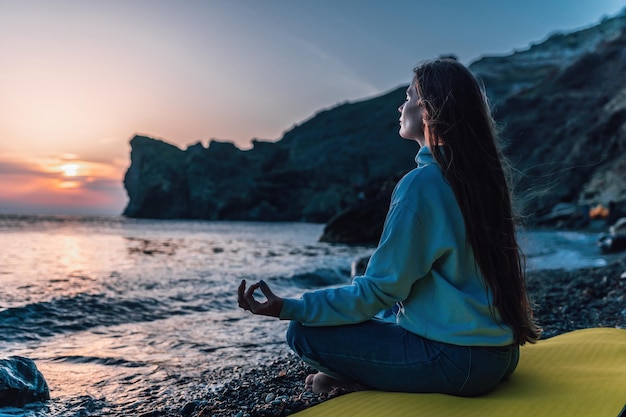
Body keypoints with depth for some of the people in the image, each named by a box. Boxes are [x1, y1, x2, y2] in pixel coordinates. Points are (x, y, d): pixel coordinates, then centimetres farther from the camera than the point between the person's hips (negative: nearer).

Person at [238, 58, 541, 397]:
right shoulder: (482, 174, 8)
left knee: (303, 333, -11)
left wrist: (290, 308, -14)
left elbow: (380, 289, -17)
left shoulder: (420, 184, -18)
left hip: (458, 362, -9)